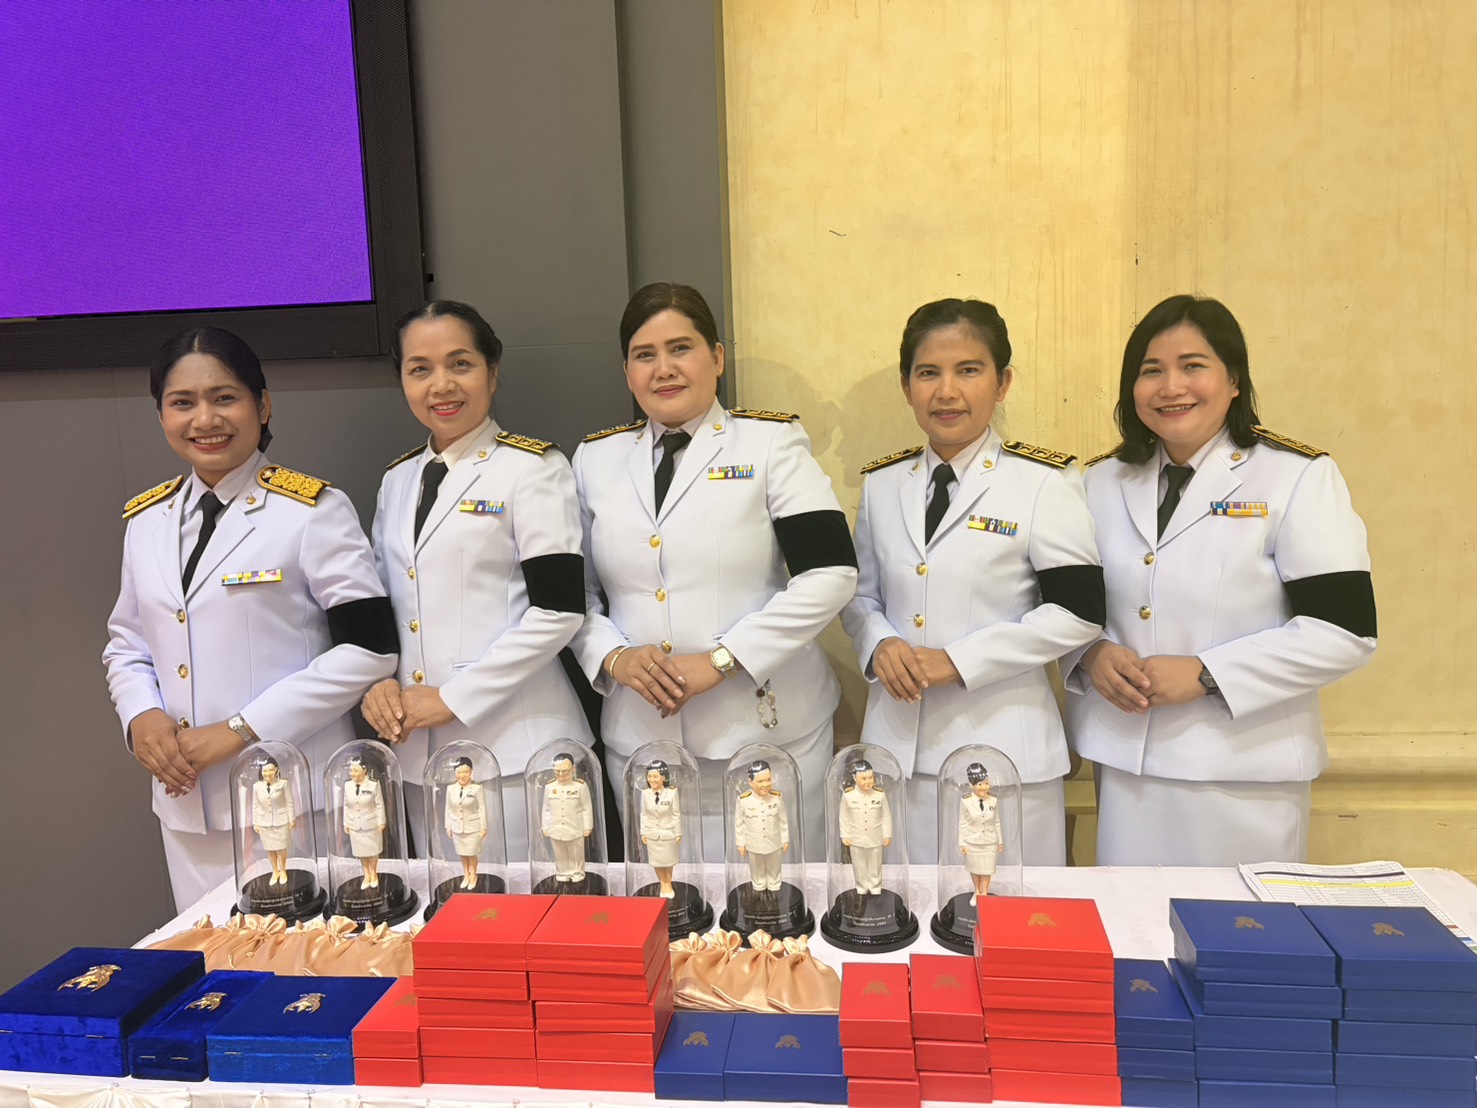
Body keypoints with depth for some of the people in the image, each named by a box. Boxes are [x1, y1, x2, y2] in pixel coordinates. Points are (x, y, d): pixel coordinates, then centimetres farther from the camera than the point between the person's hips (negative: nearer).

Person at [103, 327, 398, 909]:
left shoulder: (312, 510, -7)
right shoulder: (146, 519, 10)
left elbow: (368, 648, -11)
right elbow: (126, 644, 19)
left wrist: (242, 730, -15)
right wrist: (141, 718, -2)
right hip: (186, 805, 5)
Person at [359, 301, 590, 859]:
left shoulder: (532, 468, -6)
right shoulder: (399, 479, 13)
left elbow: (557, 610, -13)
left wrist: (454, 698, -13)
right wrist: (376, 683, 1)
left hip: (514, 746, -6)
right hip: (419, 749, 6)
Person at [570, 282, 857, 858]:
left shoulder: (771, 444, -1)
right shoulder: (596, 459, 10)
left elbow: (830, 573, -10)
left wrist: (720, 660, -14)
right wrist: (613, 657, -6)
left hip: (765, 730, -3)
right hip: (639, 737, 3)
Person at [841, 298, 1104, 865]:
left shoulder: (1045, 482, -5)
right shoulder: (882, 483, 8)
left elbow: (1077, 611, -9)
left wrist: (958, 660, -16)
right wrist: (879, 644, -6)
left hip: (1003, 746, -3)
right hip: (895, 742, 4)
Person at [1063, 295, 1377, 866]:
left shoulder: (1299, 478, -4)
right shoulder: (1104, 481, 8)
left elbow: (1343, 631, -10)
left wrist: (1205, 673, -18)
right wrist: (1092, 652, -7)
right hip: (1123, 764, 4)